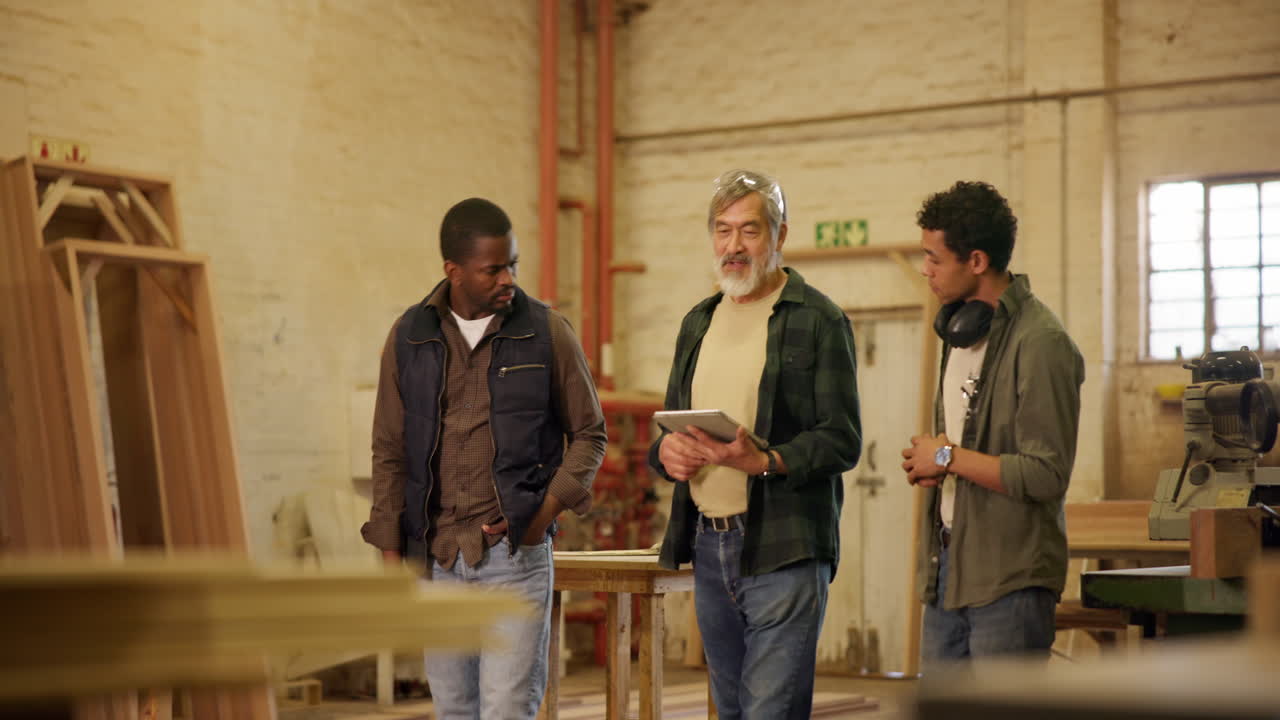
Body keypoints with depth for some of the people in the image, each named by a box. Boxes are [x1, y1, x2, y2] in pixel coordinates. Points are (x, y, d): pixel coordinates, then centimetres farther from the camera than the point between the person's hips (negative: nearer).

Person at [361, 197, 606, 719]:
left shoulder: (547, 332, -2)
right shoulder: (409, 338, 4)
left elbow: (589, 434, 6)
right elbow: (389, 453, 8)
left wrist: (546, 511, -9)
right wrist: (392, 558, 4)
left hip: (516, 555, -2)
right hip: (436, 558, 3)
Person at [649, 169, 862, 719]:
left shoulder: (818, 320, -4)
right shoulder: (698, 322, 17)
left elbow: (842, 441, -9)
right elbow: (670, 424, 23)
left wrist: (765, 462, -26)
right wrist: (665, 450, -1)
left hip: (783, 549, -7)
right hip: (707, 546, 7)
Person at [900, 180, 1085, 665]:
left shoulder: (1040, 343, -16)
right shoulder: (961, 329, 14)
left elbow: (1046, 476, -21)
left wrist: (947, 457, -13)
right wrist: (926, 465, 4)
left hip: (1010, 575, -9)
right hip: (947, 567, 9)